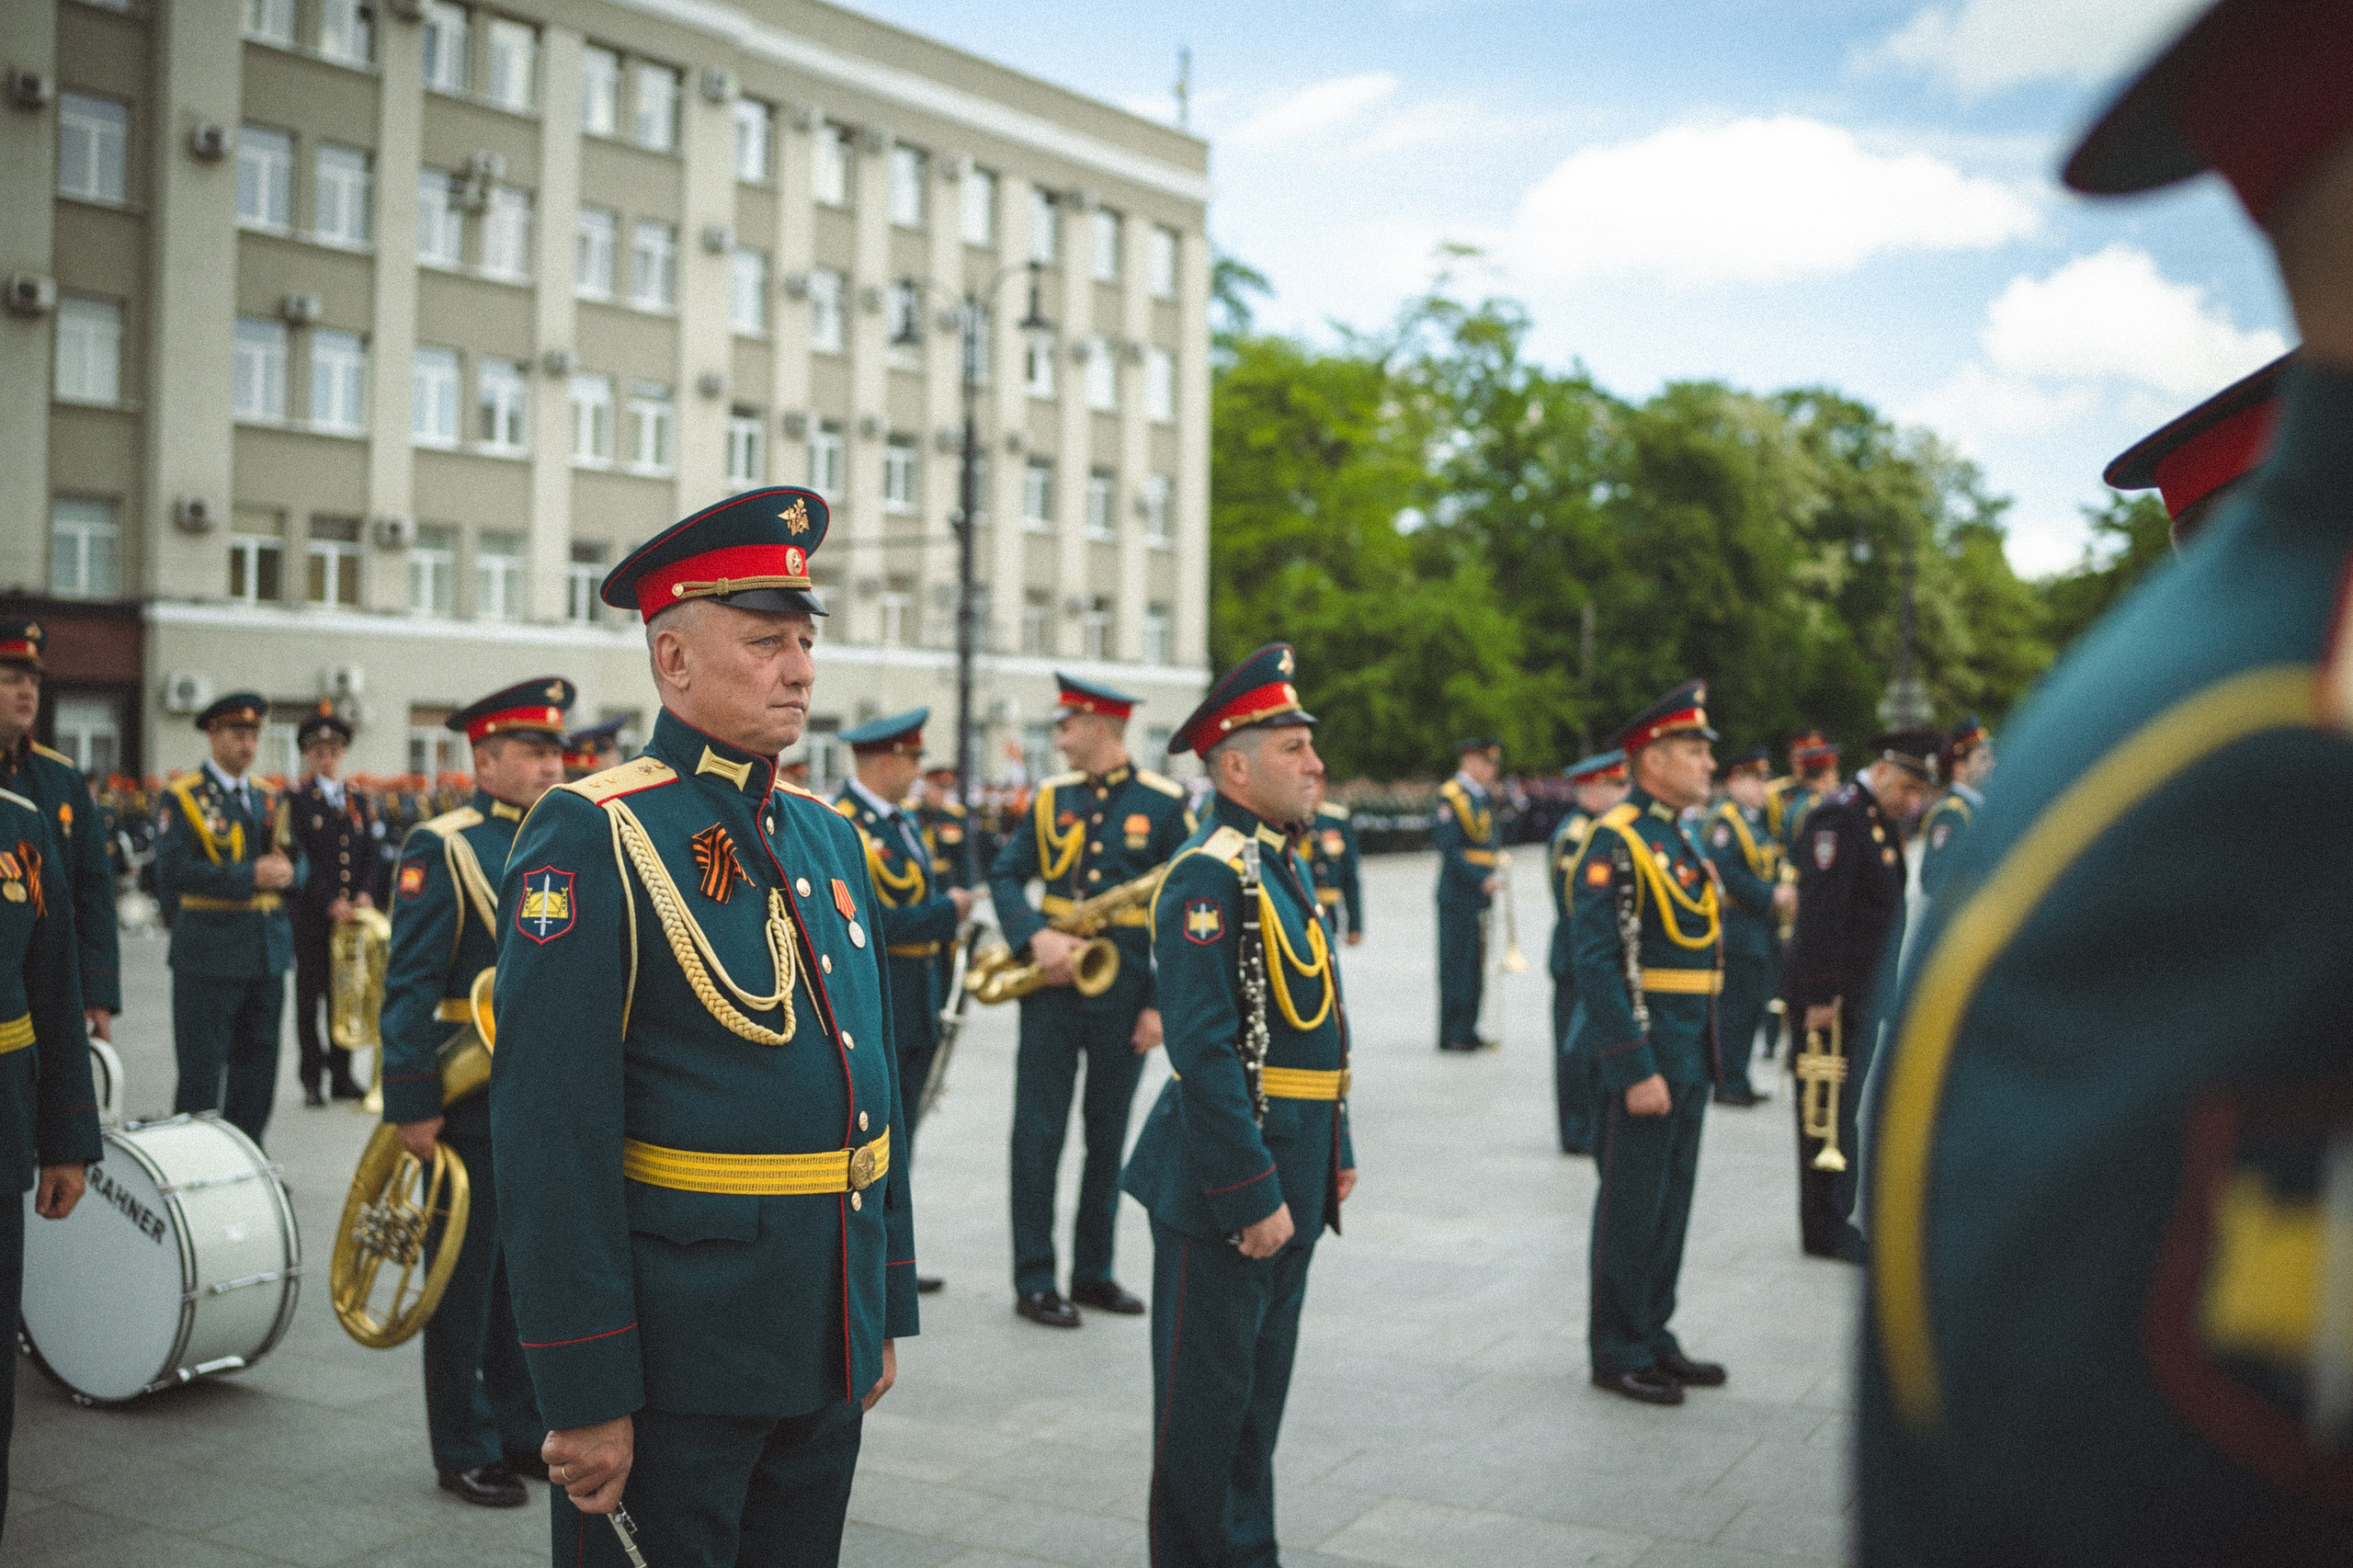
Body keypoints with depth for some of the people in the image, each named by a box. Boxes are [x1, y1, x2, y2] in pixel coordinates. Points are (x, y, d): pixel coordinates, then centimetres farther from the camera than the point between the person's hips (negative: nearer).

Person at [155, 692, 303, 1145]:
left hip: (268, 950, 6)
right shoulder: (183, 797, -5)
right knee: (202, 1070, -1)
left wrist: (288, 871, -11)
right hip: (209, 952, -6)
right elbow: (174, 870, -16)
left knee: (258, 1064, 12)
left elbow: (297, 859, 13)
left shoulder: (269, 798, 14)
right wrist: (250, 875, -22)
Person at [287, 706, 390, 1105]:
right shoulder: (295, 800, -1)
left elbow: (374, 852, 8)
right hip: (310, 918, -3)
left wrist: (366, 893, -8)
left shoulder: (361, 800, 13)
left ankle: (342, 1075, 14)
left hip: (352, 915, 3)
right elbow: (300, 859, -8)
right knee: (310, 997, 1)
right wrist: (329, 903, -17)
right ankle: (313, 1079, 7)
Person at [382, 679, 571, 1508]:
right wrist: (412, 1105, -17)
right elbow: (410, 987, -13)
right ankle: (466, 1451, 17)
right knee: (469, 1276, 5)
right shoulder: (443, 848, -9)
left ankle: (521, 1430, 27)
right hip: (475, 1103, -6)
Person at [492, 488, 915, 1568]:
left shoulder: (826, 834, 10)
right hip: (677, 1349, -7)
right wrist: (585, 1395, -18)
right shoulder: (591, 839, -13)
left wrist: (885, 1310, 14)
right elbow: (551, 1135, -17)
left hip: (826, 1347, 7)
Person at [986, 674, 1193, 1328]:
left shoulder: (1163, 803, -3)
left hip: (1123, 997, -1)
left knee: (1108, 1138, 10)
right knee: (1038, 1135, 0)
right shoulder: (1050, 799, 5)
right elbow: (1006, 875, 5)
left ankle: (1093, 1274, 21)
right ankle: (1034, 1281, 8)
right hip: (1053, 985, 1)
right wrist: (1035, 937, -14)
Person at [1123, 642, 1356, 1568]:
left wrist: (1336, 1150, 17)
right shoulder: (1209, 877, -18)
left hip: (1293, 1178, 10)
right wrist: (1253, 1195, -23)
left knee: (1262, 1386, 20)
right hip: (1226, 1188, -10)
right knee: (1207, 1397, 4)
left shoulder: (1284, 866, 13)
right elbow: (1205, 1055, -24)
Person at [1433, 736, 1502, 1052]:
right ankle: (1451, 1034, 2)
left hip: (1479, 896, 9)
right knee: (1456, 964, -4)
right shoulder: (1449, 798, -11)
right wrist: (1482, 879, -20)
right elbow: (1450, 850, -17)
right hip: (1457, 897, -9)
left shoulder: (1483, 798, 16)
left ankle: (1467, 1031, 19)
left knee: (1475, 967, 12)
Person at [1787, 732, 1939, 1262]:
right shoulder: (1839, 815, -17)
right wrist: (1821, 996, -22)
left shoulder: (1883, 819, 13)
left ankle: (1836, 1215, 25)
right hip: (1834, 992, -9)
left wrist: (1881, 988, 16)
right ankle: (1825, 1231, 8)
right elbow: (1821, 912, -22)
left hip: (1866, 992, 9)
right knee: (1829, 1106, -1)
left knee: (1845, 1103, 15)